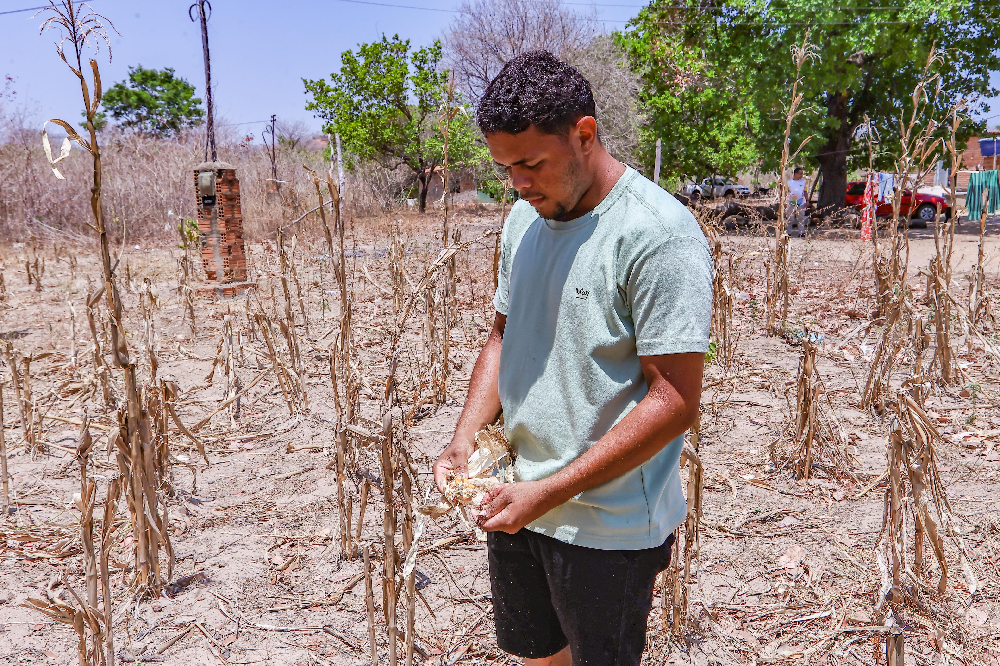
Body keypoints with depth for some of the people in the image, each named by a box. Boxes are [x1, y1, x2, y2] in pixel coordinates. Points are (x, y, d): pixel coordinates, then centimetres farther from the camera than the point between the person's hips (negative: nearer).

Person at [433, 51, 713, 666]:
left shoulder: (658, 233, -19)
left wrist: (550, 493, -22)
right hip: (514, 502, 7)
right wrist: (464, 439, -1)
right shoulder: (524, 219, 5)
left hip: (607, 525, -6)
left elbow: (675, 401, -21)